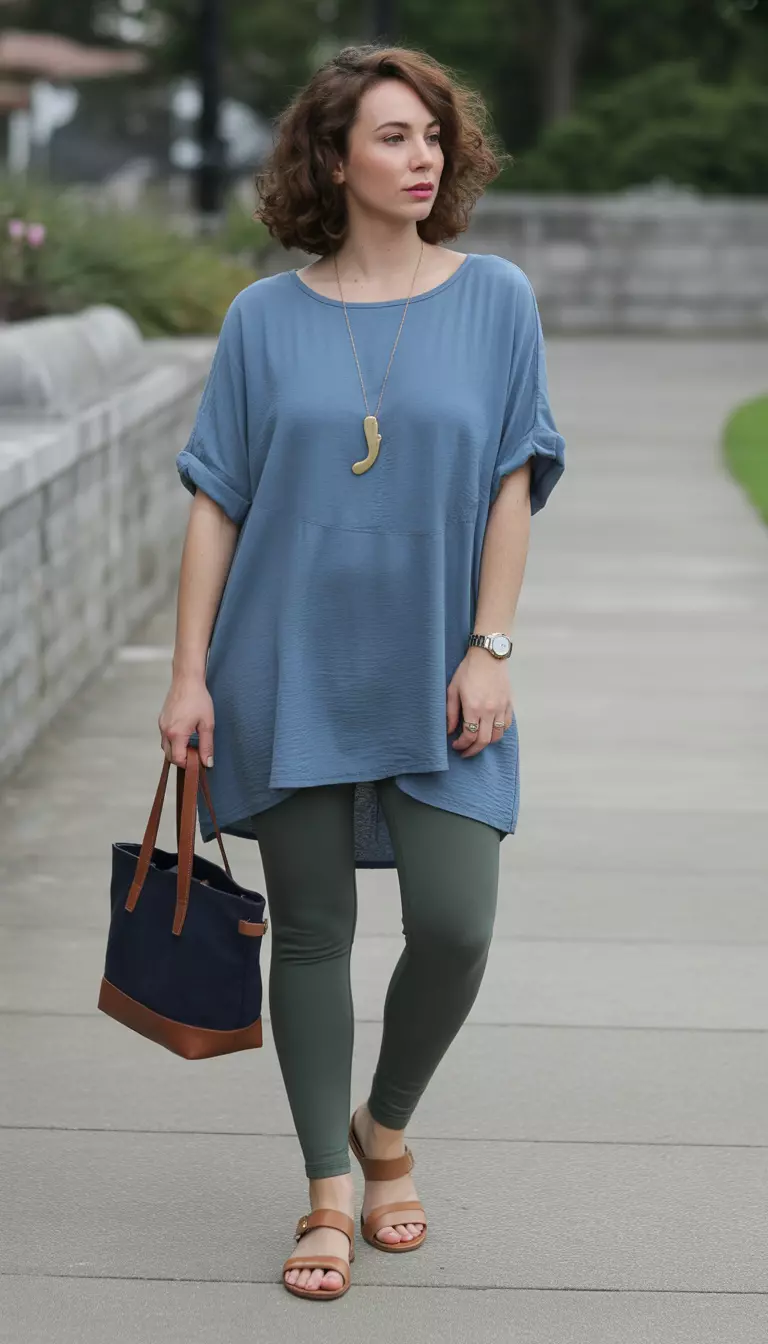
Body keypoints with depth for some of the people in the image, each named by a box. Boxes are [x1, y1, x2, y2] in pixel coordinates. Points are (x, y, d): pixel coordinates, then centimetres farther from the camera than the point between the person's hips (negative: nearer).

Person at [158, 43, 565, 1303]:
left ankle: (386, 1128, 24)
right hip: (291, 676, 0)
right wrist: (189, 673, -2)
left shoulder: (494, 297, 1)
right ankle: (332, 1193, 19)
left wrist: (489, 648, -5)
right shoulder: (266, 317, 1)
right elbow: (216, 500, 2)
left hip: (436, 678, 0)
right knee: (311, 931, 6)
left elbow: (513, 484, 1)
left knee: (454, 925, -6)